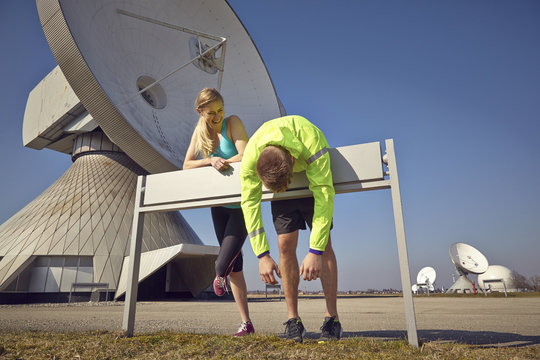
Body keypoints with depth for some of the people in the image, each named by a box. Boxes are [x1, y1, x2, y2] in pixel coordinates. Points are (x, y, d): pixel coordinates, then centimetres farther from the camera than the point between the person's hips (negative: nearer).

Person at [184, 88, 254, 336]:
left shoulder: (232, 122, -9)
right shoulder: (199, 132, 6)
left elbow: (245, 157, -20)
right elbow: (187, 165, 0)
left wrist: (220, 163, -11)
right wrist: (210, 161, -16)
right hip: (219, 205, 5)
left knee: (224, 263, -7)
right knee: (234, 266, 7)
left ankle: (220, 275, 32)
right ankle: (246, 323, 18)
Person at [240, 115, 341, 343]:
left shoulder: (311, 141, -41)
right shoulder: (250, 158, -33)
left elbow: (324, 195, -38)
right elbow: (249, 204, -25)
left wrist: (315, 251, -39)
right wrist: (262, 255, -28)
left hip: (313, 179, -1)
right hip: (276, 179, 2)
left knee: (323, 242, -12)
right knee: (285, 245, -9)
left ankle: (332, 318, -2)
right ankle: (293, 319, 1)